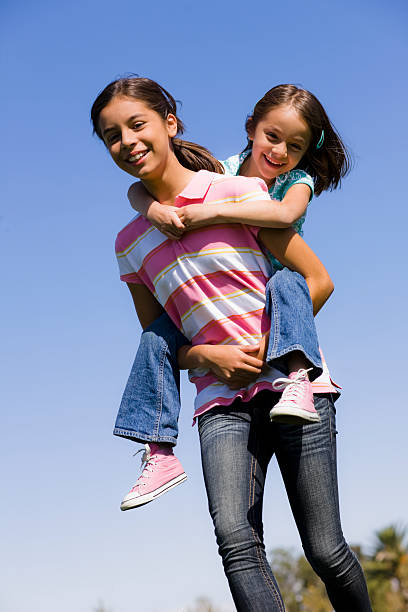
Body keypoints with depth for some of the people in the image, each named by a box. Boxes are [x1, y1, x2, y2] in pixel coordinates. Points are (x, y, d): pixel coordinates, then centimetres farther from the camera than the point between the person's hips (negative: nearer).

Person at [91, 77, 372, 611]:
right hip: (221, 400, 2)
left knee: (326, 551, -2)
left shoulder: (238, 192, -1)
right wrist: (206, 354, -4)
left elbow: (318, 280, 0)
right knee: (235, 537, -22)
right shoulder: (131, 244, 11)